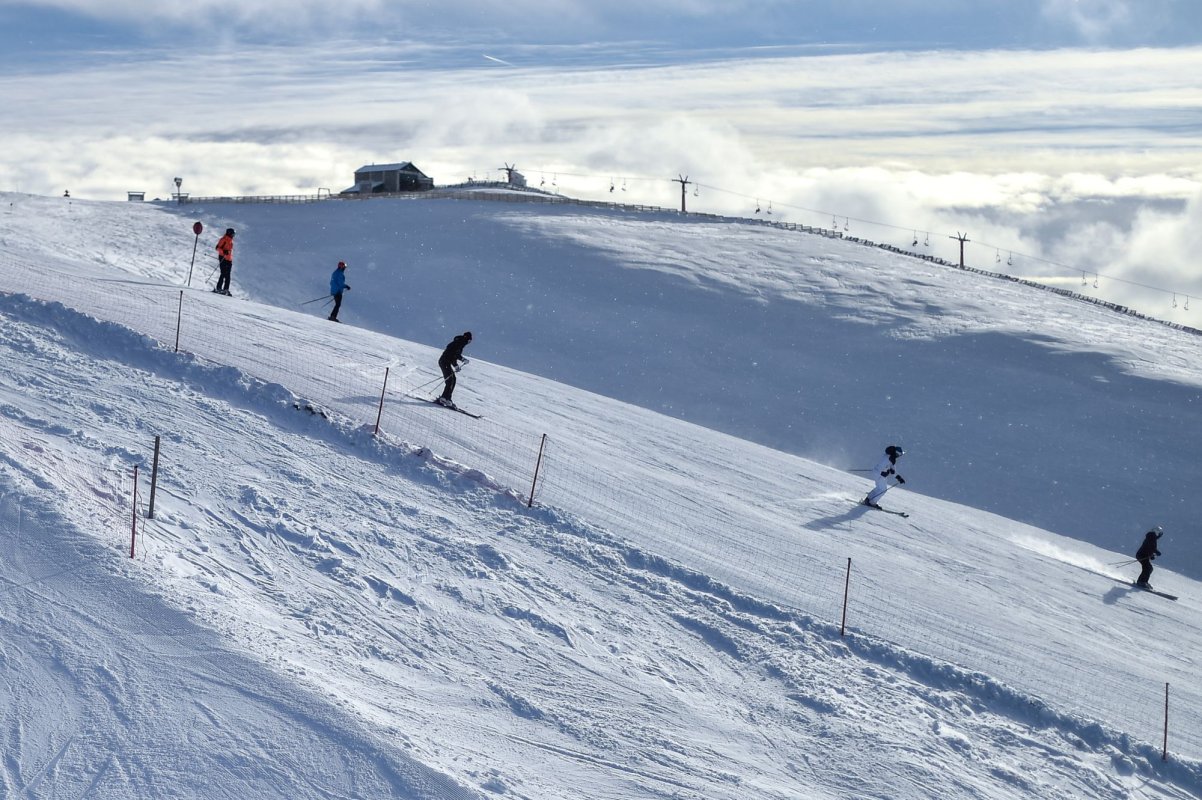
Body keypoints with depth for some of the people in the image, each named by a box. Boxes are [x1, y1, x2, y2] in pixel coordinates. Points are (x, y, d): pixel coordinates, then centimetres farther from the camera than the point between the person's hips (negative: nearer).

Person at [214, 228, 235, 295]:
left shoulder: (230, 241, 19)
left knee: (228, 276, 6)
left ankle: (226, 289, 8)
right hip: (223, 259, -9)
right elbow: (218, 248, -13)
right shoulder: (224, 239, -6)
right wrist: (223, 251, -30)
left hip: (229, 260, 9)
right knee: (224, 274, -13)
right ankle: (218, 288, -12)